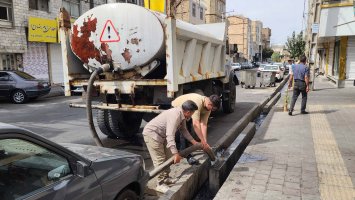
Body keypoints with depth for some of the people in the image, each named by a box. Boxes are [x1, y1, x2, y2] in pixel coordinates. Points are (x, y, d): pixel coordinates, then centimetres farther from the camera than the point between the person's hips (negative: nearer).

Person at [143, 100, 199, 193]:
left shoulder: (182, 115, -1)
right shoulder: (175, 115, -30)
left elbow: (183, 130, 14)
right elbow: (170, 136, -37)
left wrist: (193, 141, 14)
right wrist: (176, 153, -39)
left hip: (161, 134, 10)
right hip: (151, 133, -10)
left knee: (168, 157, 15)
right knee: (160, 160, -8)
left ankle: (166, 178, 28)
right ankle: (160, 184, 3)